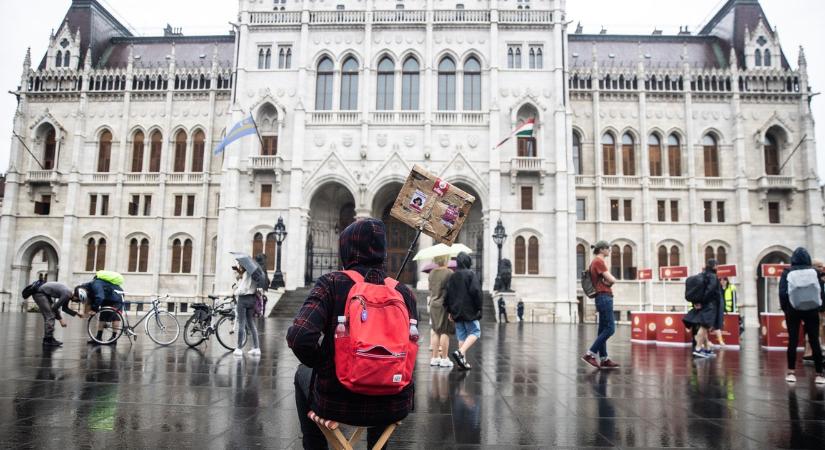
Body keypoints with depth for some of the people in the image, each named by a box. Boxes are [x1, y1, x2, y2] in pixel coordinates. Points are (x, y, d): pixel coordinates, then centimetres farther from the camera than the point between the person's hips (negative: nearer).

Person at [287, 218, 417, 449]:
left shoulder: (331, 283, -13)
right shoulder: (404, 292, -5)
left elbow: (299, 337, -23)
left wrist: (321, 364, -3)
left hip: (338, 403, -2)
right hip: (393, 408, 2)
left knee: (303, 374, 32)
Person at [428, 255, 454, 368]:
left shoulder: (432, 273, 7)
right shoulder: (449, 273, -13)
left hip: (433, 305, 6)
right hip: (445, 305, -6)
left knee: (436, 332, 13)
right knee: (445, 332, 0)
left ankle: (435, 357, 17)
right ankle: (444, 359, 3)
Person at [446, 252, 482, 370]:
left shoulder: (452, 276, 8)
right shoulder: (471, 274, -9)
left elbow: (448, 294, 9)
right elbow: (475, 291, -16)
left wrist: (450, 311, 14)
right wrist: (478, 308, -7)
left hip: (456, 311, 6)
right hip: (469, 311, -6)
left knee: (461, 335, 12)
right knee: (475, 332, 3)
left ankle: (463, 361, 12)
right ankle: (460, 352, -17)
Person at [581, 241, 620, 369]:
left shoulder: (597, 262, 20)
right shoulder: (599, 261, -10)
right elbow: (612, 280, -16)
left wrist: (607, 281, -3)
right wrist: (609, 280, 5)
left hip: (603, 298, 10)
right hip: (604, 297, -10)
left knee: (603, 329, 8)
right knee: (610, 328, -12)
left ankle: (604, 359, 9)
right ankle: (590, 354, -14)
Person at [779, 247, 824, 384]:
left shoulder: (787, 272, -2)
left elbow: (782, 292, -6)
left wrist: (785, 308, 4)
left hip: (793, 310, 0)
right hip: (811, 310, 0)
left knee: (792, 341, 3)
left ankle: (791, 372, 4)